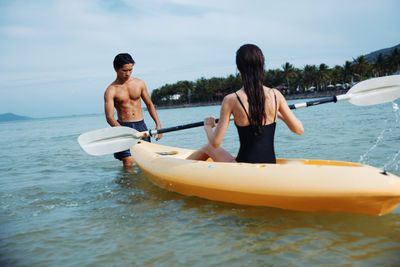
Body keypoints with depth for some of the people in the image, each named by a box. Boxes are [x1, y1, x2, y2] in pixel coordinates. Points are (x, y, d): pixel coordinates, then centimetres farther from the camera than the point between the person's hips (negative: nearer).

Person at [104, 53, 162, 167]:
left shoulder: (139, 83, 7)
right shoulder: (111, 90, -5)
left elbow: (149, 104, 15)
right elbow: (109, 117, -13)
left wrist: (158, 124, 5)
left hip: (141, 125, 3)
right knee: (128, 163, -11)